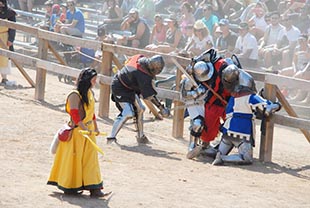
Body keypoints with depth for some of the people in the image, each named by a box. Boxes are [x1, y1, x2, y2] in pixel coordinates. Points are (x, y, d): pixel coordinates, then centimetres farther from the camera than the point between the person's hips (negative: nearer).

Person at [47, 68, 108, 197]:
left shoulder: (90, 93, 9)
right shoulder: (75, 95, -17)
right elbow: (75, 115, -24)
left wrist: (95, 128, 24)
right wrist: (85, 128, -31)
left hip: (89, 130, 8)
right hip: (77, 131, -8)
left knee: (91, 158, 4)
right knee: (74, 158, 3)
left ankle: (93, 188, 5)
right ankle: (69, 187, 17)